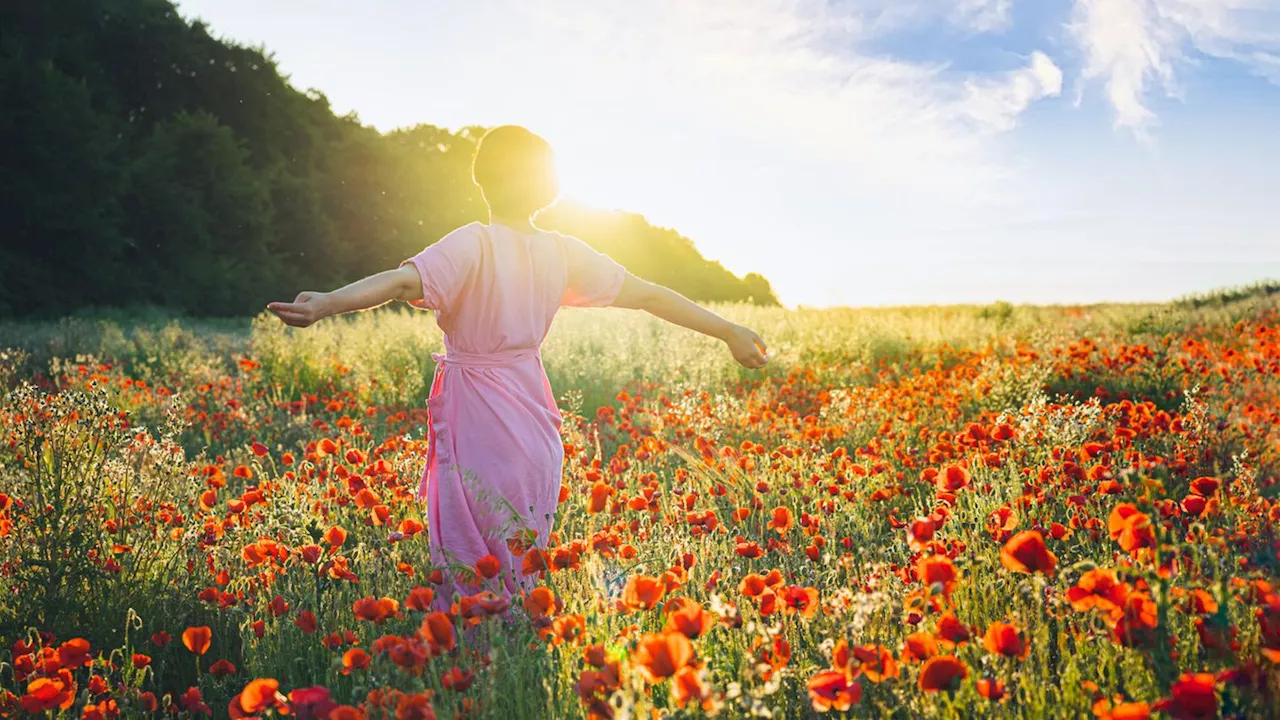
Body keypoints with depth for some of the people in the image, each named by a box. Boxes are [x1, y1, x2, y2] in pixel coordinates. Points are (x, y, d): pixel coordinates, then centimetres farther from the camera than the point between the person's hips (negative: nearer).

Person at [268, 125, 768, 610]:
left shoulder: (472, 246, -16)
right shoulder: (563, 253, -1)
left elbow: (404, 281, -34)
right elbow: (648, 295, 5)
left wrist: (326, 303, -46)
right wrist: (729, 331, 13)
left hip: (475, 421, -5)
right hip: (531, 416, 5)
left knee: (470, 558, 5)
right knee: (525, 557, 17)